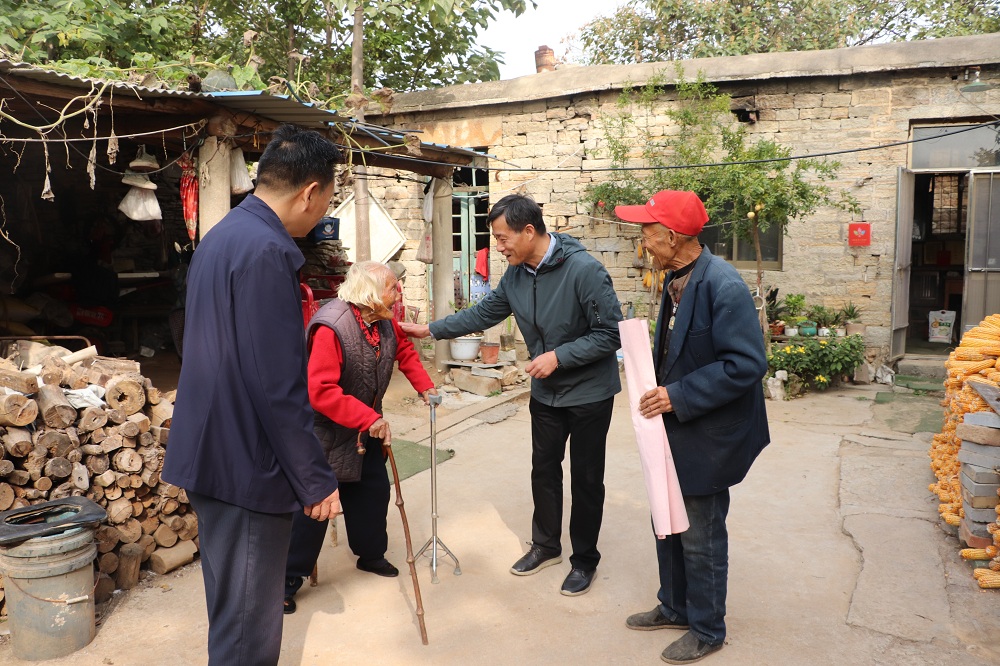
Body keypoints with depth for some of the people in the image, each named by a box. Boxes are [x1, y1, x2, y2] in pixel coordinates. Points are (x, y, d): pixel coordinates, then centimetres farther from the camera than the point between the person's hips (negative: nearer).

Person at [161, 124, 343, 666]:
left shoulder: (221, 236, 10)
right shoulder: (266, 251, -21)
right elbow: (278, 386, -23)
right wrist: (316, 479, -14)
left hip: (213, 454, 10)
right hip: (248, 465, -10)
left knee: (234, 610, 23)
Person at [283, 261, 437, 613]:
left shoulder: (385, 322, -5)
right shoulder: (330, 326, -30)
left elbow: (405, 350, 17)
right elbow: (321, 392, -35)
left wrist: (424, 386, 7)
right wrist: (370, 419, -36)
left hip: (365, 429, 8)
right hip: (326, 431, -8)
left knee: (374, 490, 15)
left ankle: (370, 554, 38)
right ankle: (287, 580, 14)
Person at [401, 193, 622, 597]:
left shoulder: (583, 270, -26)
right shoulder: (515, 275, -5)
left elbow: (611, 333, -23)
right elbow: (483, 314, 8)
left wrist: (558, 357, -27)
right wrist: (430, 330, 7)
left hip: (589, 393, -6)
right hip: (546, 392, 6)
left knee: (585, 478, 7)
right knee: (544, 470, 17)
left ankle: (584, 559, 25)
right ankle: (546, 545, 36)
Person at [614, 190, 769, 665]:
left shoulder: (724, 287, -23)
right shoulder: (677, 281, 6)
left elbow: (747, 365, -27)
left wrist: (679, 396, -25)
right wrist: (656, 384, 1)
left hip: (707, 439, -9)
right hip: (675, 430, 9)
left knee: (701, 540, 8)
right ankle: (675, 608, 42)